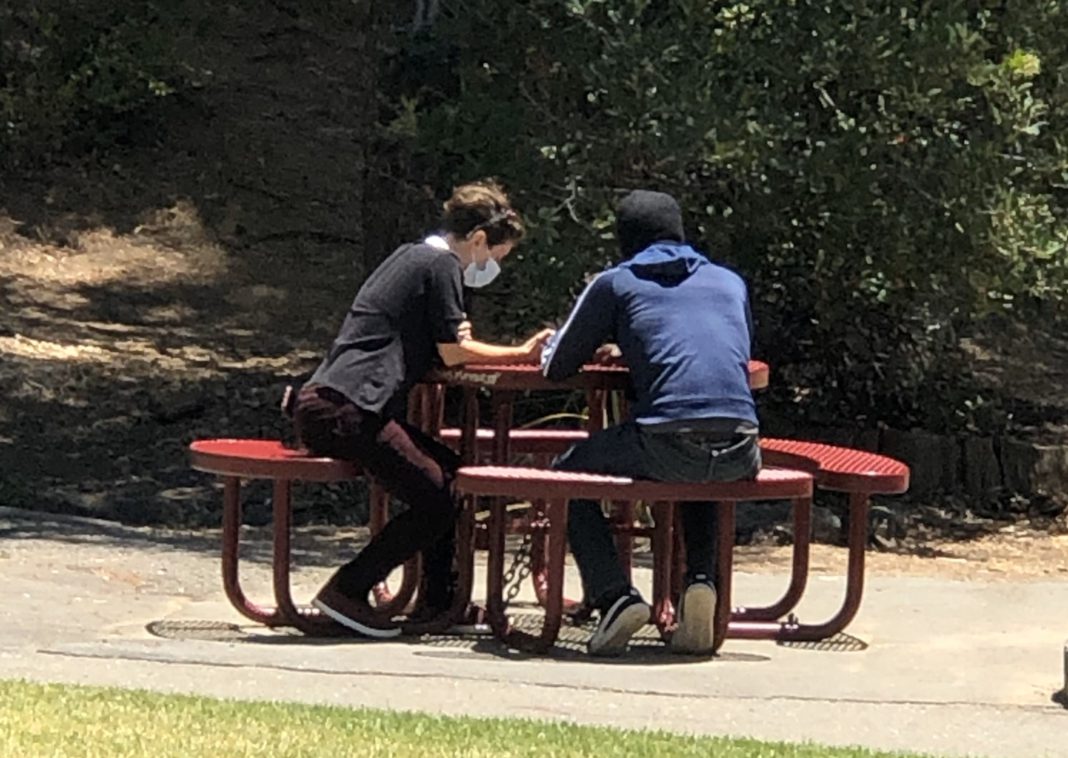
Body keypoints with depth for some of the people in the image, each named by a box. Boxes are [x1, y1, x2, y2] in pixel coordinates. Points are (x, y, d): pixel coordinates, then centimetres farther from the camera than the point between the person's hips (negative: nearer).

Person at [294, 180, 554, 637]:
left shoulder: (411, 258, 26)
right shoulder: (440, 265, -5)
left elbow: (441, 349, 30)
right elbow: (453, 354, -5)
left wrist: (522, 353, 22)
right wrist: (519, 356, 11)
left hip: (322, 405, 10)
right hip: (344, 411, -10)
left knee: (451, 473, 16)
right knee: (438, 501, -9)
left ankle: (438, 604, 17)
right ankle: (346, 591, -6)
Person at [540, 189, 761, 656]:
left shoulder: (615, 284, 13)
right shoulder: (730, 283, 24)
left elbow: (556, 367, 18)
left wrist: (600, 351, 42)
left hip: (666, 444, -4)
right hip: (739, 453, 4)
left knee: (567, 475, 22)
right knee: (703, 482, 40)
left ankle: (614, 597, 3)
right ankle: (701, 583, 15)